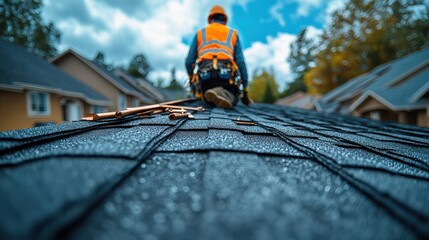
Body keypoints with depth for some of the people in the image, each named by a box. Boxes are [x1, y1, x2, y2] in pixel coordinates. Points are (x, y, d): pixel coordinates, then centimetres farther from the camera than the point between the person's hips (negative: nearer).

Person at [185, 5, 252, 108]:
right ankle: (225, 95, -17)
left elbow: (189, 62, 15)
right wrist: (244, 90, 12)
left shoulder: (200, 33, 23)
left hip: (204, 76, 2)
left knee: (210, 100, 27)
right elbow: (241, 63, 9)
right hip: (226, 76, -1)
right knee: (231, 99, 21)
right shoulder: (233, 34, 21)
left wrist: (193, 79, 34)